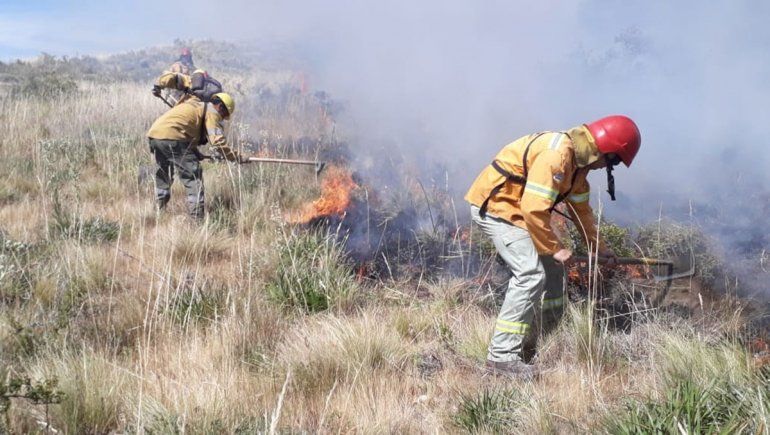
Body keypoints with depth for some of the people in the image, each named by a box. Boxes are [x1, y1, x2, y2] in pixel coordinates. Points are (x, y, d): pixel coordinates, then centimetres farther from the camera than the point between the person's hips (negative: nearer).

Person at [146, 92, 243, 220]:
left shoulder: (196, 106, 31)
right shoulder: (211, 112, 5)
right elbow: (218, 141, -6)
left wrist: (196, 153, 29)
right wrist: (235, 157, 1)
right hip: (171, 137, -9)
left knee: (163, 175, 25)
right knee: (193, 175, -4)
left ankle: (160, 209, 31)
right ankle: (197, 216, -8)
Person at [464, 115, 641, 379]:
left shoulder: (578, 159, 7)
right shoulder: (556, 155, -27)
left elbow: (580, 207, 21)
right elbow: (534, 208, -29)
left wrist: (597, 247, 23)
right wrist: (554, 248, -19)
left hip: (513, 207, 11)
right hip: (494, 206, -11)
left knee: (552, 267, 17)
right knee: (531, 274, -20)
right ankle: (502, 356, -20)